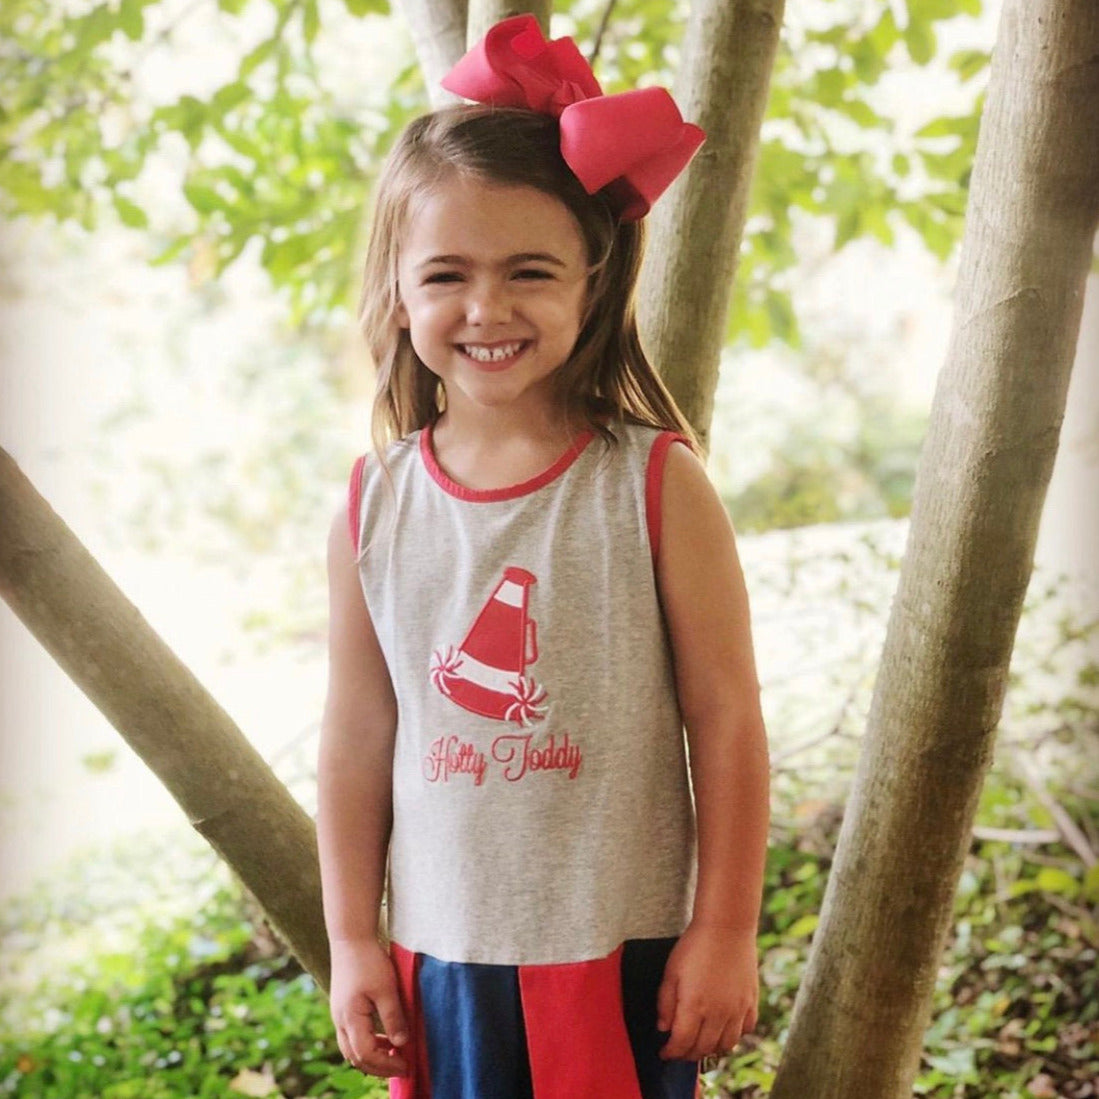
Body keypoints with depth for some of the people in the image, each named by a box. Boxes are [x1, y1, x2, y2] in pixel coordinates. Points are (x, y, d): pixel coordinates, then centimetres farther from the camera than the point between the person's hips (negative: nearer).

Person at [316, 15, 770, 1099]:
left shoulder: (656, 484, -11)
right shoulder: (374, 508, -2)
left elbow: (725, 721, -7)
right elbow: (356, 736, 4)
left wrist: (724, 932, -5)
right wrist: (351, 941, 7)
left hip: (627, 952, -2)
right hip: (442, 956, 3)